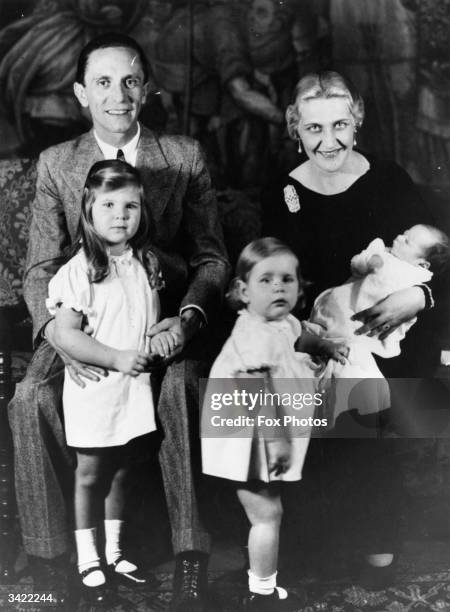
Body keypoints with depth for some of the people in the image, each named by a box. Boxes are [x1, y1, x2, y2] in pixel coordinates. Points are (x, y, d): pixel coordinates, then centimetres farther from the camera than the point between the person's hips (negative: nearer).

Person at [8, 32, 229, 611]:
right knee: (30, 399, -26)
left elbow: (212, 257, 5)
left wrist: (188, 318, -16)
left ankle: (190, 556, -21)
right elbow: (40, 268, 1)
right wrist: (59, 335, -20)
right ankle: (47, 557, -10)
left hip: (167, 318, -1)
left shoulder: (184, 156, 5)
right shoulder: (55, 163, 6)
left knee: (180, 388, -33)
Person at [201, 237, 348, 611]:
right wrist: (276, 440, -33)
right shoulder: (255, 335, -25)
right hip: (251, 440, -10)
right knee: (267, 514, -3)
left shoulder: (283, 324, 6)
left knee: (267, 511, 21)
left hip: (268, 437, 10)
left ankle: (262, 573, 38)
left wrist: (327, 346, 23)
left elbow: (298, 338, 34)